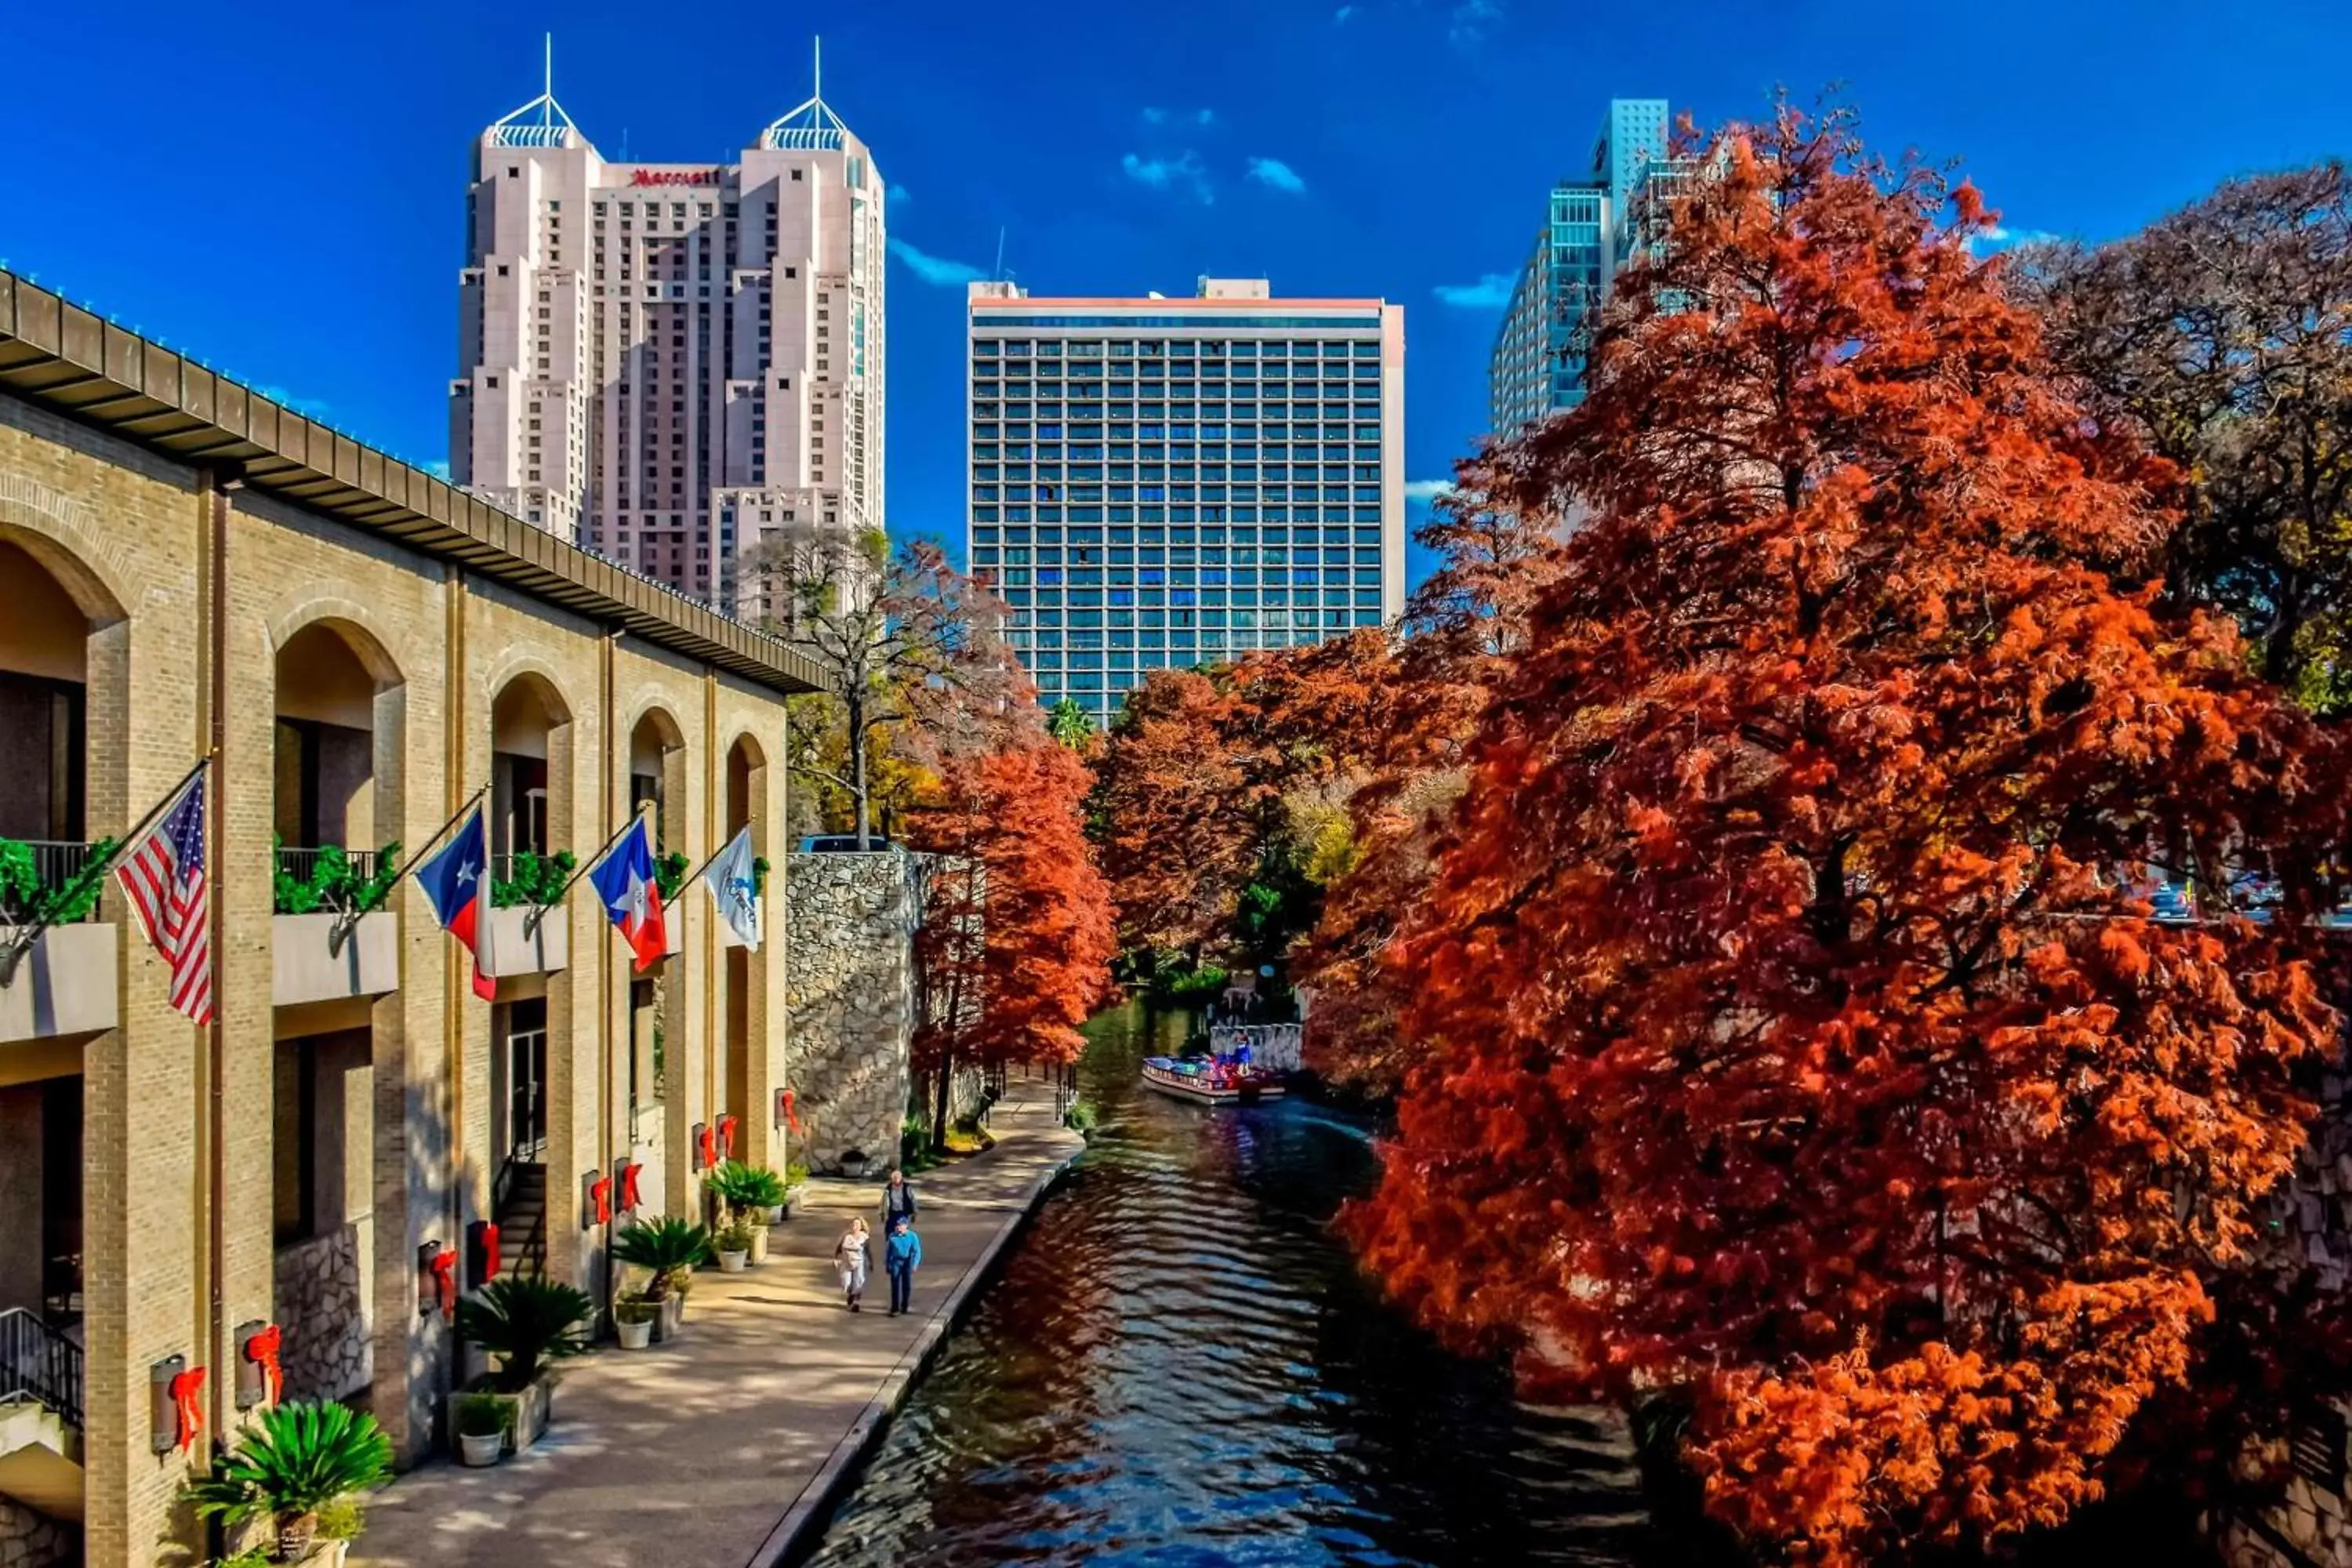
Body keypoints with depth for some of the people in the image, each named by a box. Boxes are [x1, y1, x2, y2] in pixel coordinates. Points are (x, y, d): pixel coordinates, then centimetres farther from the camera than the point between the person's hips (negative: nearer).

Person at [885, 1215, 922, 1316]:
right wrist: (887, 1265, 6)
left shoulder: (912, 1236, -11)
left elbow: (917, 1251, -9)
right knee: (895, 1286, -4)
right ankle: (895, 1308, -1)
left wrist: (915, 1265, -17)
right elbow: (888, 1251, 4)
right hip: (896, 1263, 0)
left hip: (907, 1263, 0)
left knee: (907, 1286, 11)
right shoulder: (892, 1236, -5)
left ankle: (904, 1306, 29)